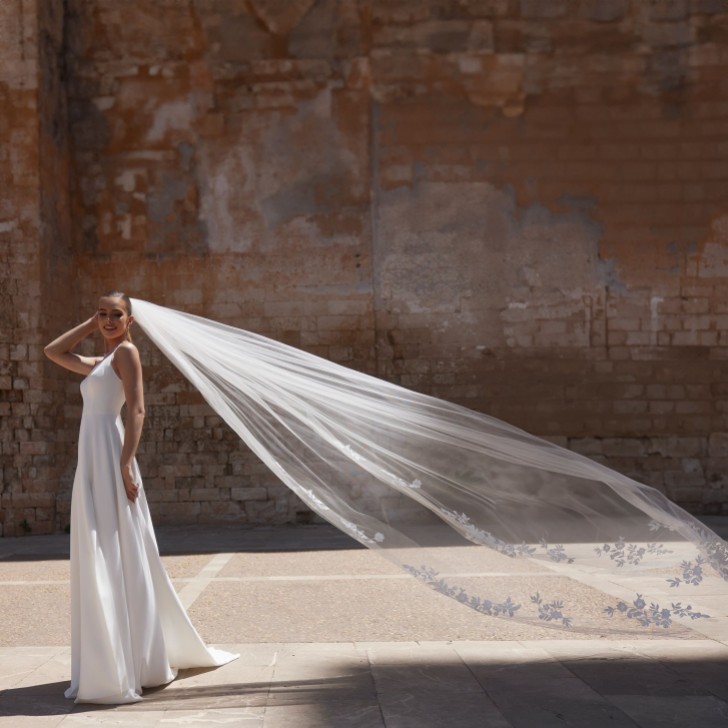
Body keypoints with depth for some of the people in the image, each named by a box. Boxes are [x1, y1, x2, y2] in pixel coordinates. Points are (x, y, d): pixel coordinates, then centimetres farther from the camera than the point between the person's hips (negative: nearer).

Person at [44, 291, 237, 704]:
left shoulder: (126, 351, -5)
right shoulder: (99, 363, 20)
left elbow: (137, 411, -14)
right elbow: (53, 352, 27)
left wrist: (126, 465, -22)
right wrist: (91, 325, 18)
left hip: (110, 459, -9)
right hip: (91, 464, 9)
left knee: (117, 560, -8)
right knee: (98, 565, 13)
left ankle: (128, 669, -5)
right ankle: (110, 664, 22)